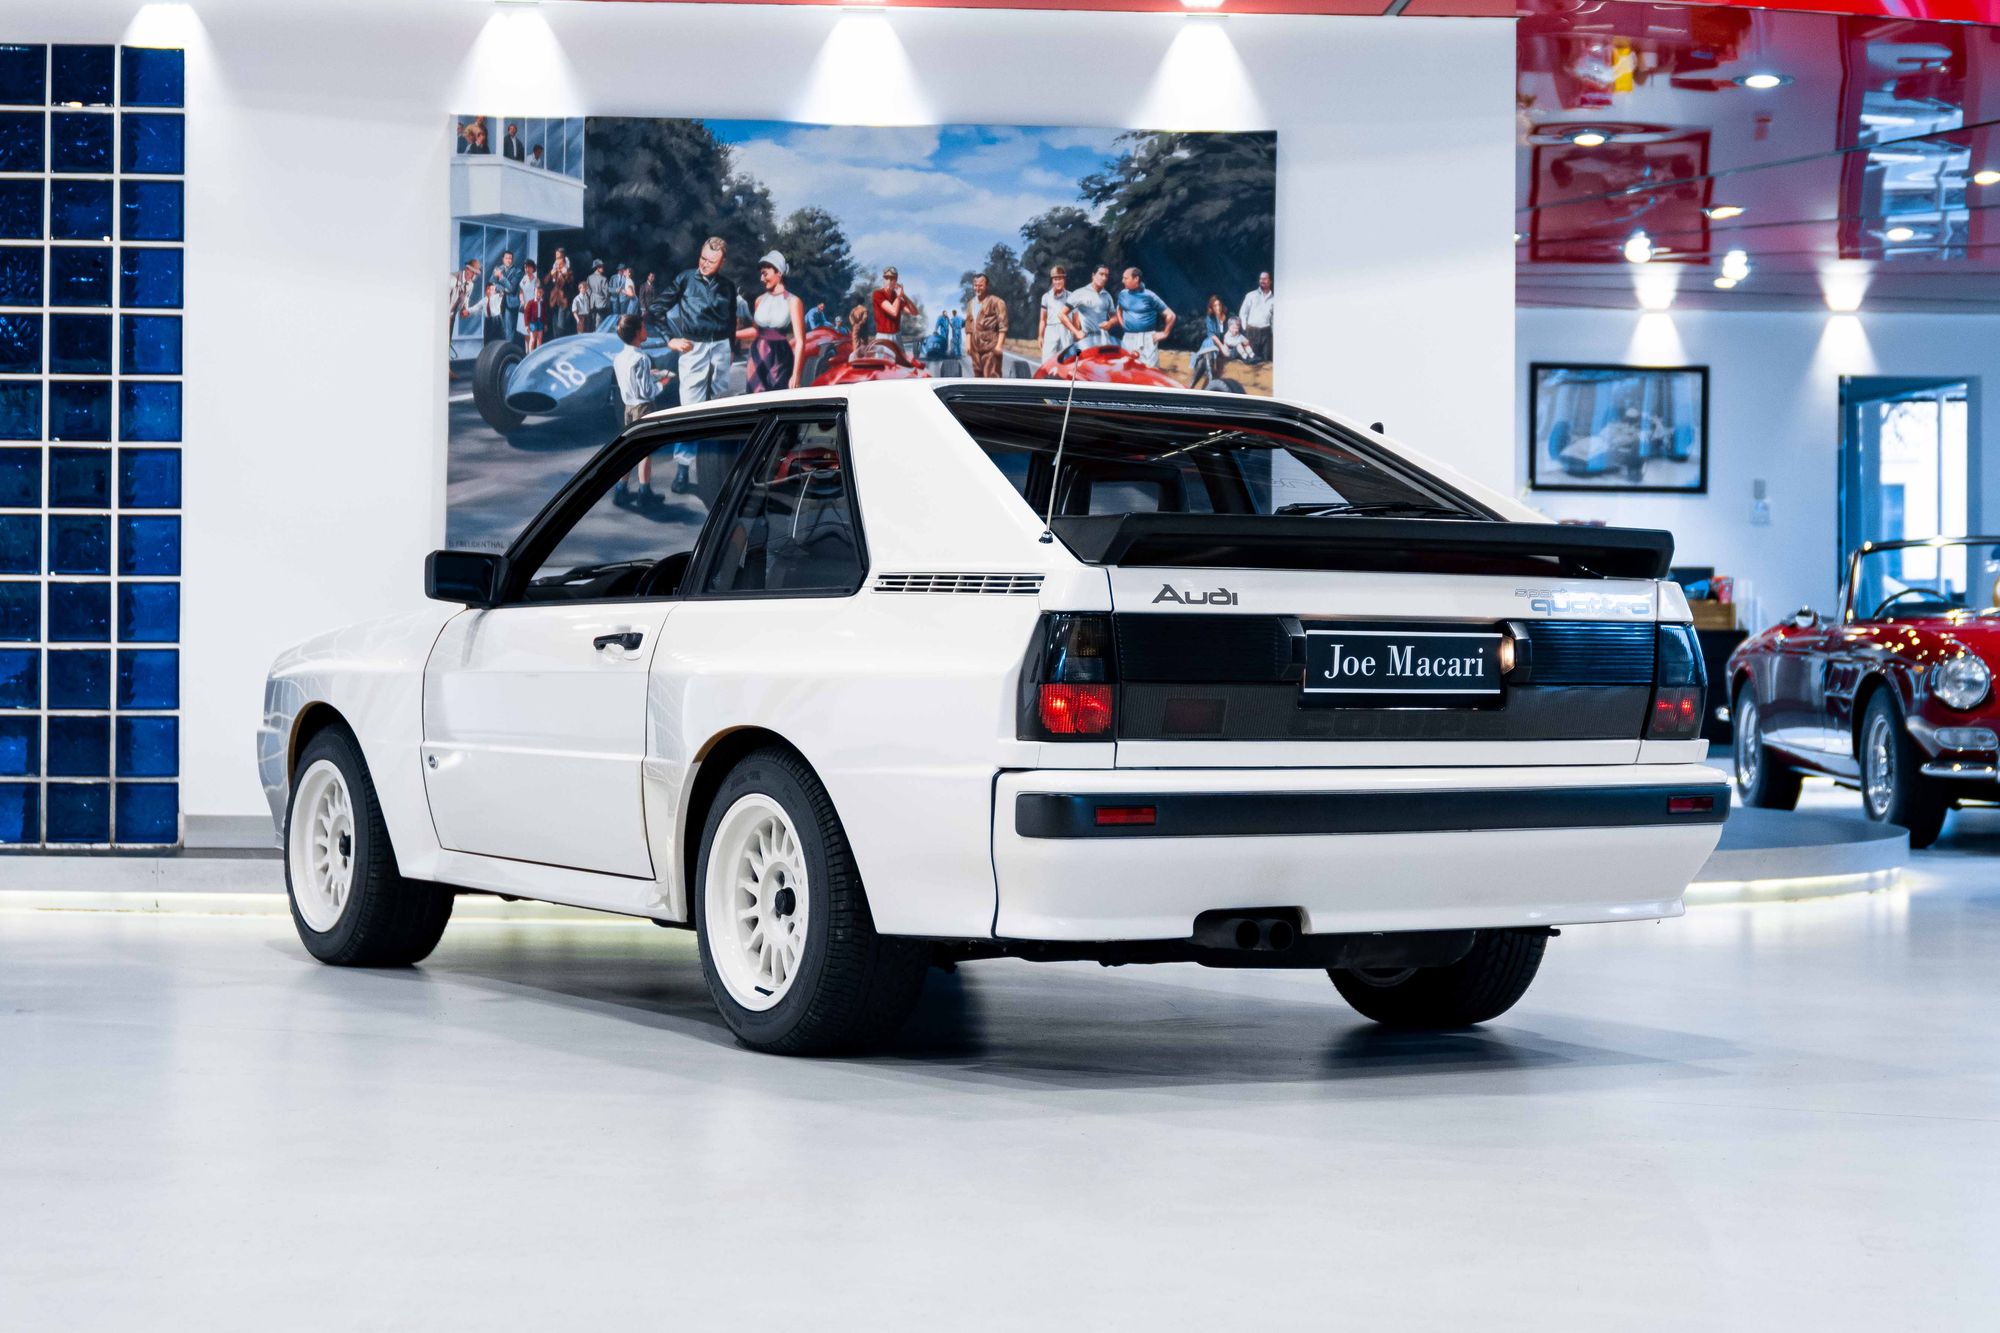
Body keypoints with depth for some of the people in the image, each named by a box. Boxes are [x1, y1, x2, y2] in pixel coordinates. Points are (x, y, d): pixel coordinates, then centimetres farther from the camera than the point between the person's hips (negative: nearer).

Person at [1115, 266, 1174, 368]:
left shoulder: (1149, 296, -8)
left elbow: (1170, 315, -4)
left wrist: (1165, 333, -4)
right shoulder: (1123, 294, 7)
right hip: (1128, 338, 5)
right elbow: (1119, 310, 29)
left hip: (1146, 338, -5)